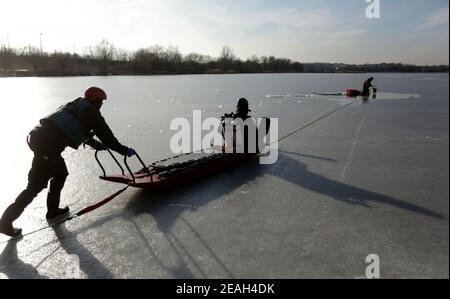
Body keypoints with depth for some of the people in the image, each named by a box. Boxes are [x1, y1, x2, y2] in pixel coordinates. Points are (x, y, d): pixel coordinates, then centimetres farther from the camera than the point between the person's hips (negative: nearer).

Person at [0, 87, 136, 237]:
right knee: (36, 185, 0)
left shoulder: (76, 105, 26)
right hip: (48, 144, -9)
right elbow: (106, 135, 1)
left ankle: (53, 210, 32)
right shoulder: (92, 112, 1)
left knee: (61, 173, 24)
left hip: (38, 135, 9)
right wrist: (125, 150, 11)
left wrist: (95, 144, 47)